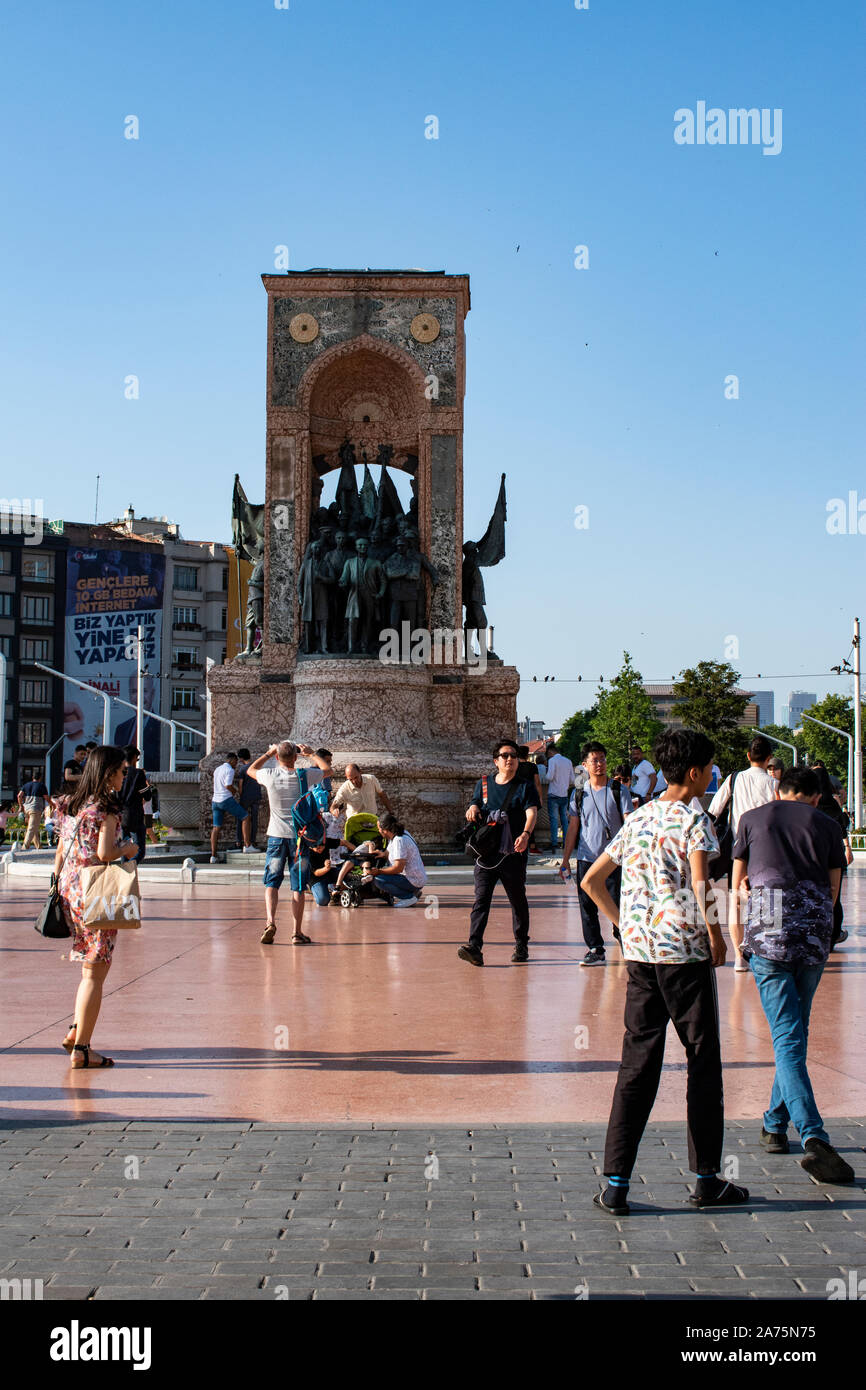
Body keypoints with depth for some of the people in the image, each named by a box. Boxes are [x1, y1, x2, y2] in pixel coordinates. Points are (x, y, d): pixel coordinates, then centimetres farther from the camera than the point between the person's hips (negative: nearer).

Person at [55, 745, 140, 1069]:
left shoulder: (70, 804, 11)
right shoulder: (107, 807, -11)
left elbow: (60, 852, 13)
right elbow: (104, 853, -20)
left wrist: (57, 886, 17)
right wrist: (127, 848, -2)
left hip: (69, 890, 8)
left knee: (90, 967, 19)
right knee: (95, 973, 0)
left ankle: (76, 1030, 14)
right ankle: (81, 1048, 2)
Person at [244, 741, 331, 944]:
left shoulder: (270, 775, -4)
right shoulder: (304, 776, -5)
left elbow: (251, 770, 19)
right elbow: (327, 768, 16)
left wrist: (268, 753, 25)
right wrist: (310, 754, 25)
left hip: (277, 836, 0)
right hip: (300, 836, 0)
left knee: (272, 882, 5)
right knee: (298, 887, 3)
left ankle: (271, 921, -16)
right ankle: (297, 932, 3)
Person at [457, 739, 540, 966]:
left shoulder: (525, 786, 2)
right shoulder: (483, 784, 12)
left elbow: (532, 812, -12)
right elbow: (474, 806, 21)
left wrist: (526, 834, -32)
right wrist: (473, 809, -6)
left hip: (514, 854, -2)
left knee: (518, 901, 9)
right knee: (481, 899, -10)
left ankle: (521, 946, 23)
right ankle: (474, 947, -17)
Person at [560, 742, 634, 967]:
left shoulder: (619, 791, 1)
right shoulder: (579, 795, 8)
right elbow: (573, 828, 11)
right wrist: (565, 860, 8)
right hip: (586, 858, 3)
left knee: (618, 905, -2)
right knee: (587, 906, 2)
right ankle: (595, 950, 10)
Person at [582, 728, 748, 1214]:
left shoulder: (637, 819, 12)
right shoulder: (694, 819, -7)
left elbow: (592, 880, 16)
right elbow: (700, 883, -22)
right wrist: (715, 935, -10)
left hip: (640, 954, 6)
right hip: (686, 952, -5)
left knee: (637, 1064, 6)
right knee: (703, 1062, 7)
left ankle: (616, 1183, 2)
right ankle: (707, 1179, 14)